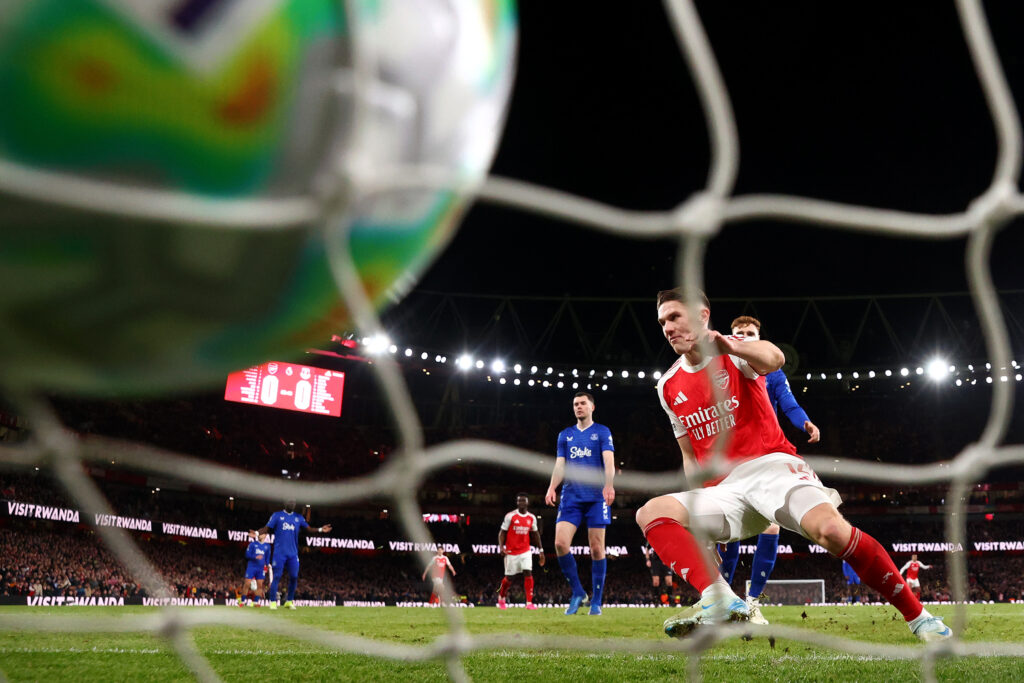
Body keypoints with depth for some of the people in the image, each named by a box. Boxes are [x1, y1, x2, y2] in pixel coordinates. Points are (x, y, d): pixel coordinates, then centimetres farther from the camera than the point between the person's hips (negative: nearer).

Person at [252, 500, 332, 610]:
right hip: (279, 552, -4)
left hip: (293, 552, 4)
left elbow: (308, 528, 12)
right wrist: (257, 533, -19)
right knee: (277, 576, -6)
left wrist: (320, 530, -3)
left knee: (294, 577, 1)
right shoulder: (277, 515, 3)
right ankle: (273, 601, 1)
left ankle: (289, 601, 14)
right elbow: (267, 528, -1)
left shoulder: (298, 517, 13)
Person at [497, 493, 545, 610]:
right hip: (511, 551, -2)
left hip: (525, 551, 2)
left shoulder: (532, 517, 4)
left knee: (528, 573, -14)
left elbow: (535, 534, 14)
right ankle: (501, 597, 32)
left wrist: (541, 550, 11)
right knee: (509, 578, 5)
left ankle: (529, 602, -13)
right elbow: (502, 532, -4)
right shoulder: (510, 516, -7)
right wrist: (501, 547, -18)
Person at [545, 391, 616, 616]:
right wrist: (552, 487, -5)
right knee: (560, 543, -13)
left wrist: (608, 485, -22)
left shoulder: (602, 432, 8)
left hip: (596, 496, -3)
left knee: (597, 547, -4)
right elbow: (560, 465, 13)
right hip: (571, 496, 3)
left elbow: (609, 461, -4)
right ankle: (577, 592, 3)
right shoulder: (565, 435, 18)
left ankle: (596, 601, 7)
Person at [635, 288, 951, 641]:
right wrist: (698, 509, 8)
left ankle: (918, 617, -11)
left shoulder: (735, 353, 1)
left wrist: (731, 346, -48)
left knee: (831, 529, -31)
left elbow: (773, 359, -26)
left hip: (772, 464, -4)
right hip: (725, 488, 5)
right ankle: (720, 600, -38)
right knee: (651, 512, -19)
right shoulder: (669, 386, 15)